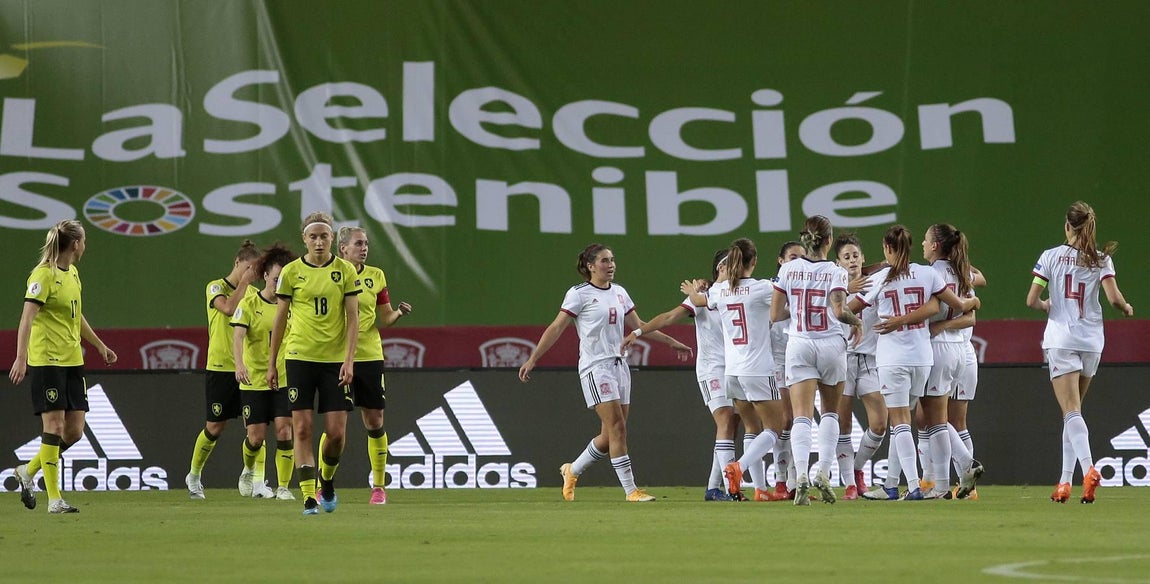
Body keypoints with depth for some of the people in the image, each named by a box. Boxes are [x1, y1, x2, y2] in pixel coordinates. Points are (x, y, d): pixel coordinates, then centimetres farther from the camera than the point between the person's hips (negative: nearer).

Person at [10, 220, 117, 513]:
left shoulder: (72, 273, 15)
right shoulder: (44, 275, -12)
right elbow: (27, 317, -19)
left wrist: (100, 345, 36)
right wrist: (21, 357, -29)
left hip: (72, 360, 8)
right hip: (46, 360, -8)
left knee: (74, 431, 4)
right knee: (54, 425, -8)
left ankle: (29, 470, 23)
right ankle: (54, 499, -5)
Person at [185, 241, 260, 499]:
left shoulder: (253, 293, 12)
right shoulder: (216, 287, -4)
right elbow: (229, 308, -24)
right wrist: (243, 282, -17)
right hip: (220, 368, -4)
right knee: (214, 427, 1)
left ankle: (250, 478, 4)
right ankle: (194, 475, 21)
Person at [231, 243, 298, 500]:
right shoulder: (249, 304, -4)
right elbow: (238, 335, -16)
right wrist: (239, 364, -32)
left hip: (285, 379, 2)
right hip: (254, 380, -2)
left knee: (284, 430, -13)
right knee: (256, 436, 0)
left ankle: (283, 487, -4)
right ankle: (250, 471, 32)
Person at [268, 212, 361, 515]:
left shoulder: (346, 270, 1)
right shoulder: (291, 272, 2)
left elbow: (353, 318, 0)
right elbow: (280, 318, 8)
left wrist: (349, 360, -10)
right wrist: (271, 364, 8)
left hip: (335, 359, 0)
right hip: (299, 357, 0)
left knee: (337, 432, -3)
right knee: (302, 428, -6)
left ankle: (327, 478, 26)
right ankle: (309, 496, -2)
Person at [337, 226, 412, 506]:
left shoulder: (376, 276, 6)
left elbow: (386, 318, 12)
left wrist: (399, 313, -9)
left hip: (370, 356, 2)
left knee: (375, 422, 2)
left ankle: (379, 486, 11)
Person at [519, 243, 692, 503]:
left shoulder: (619, 293, 14)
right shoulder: (579, 294, -5)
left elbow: (638, 325, 23)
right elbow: (556, 328, -6)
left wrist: (671, 342, 25)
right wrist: (532, 359, -11)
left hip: (619, 365, 7)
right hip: (595, 367, -7)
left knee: (610, 435, 5)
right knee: (617, 427, -13)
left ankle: (572, 471, 26)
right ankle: (631, 490, -12)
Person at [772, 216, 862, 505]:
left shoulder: (788, 269, 2)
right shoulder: (835, 272, -5)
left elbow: (774, 314, 3)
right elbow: (838, 311, -18)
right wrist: (856, 320, 1)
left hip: (799, 345, 1)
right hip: (831, 345, -1)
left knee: (802, 416, -5)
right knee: (830, 412, 17)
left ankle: (801, 475, -25)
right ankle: (823, 471, 2)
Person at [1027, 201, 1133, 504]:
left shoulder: (1050, 257, -3)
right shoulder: (1102, 259, 0)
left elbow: (1032, 300, -4)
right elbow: (1114, 298, -10)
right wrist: (1127, 308, 12)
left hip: (1061, 339, -3)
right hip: (1092, 340, 3)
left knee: (1071, 411, -10)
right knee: (1073, 411, 15)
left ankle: (1088, 468, -33)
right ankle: (1065, 481, 13)